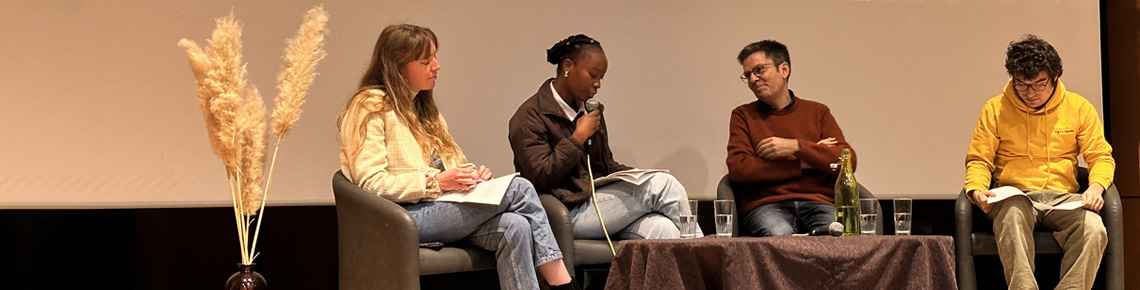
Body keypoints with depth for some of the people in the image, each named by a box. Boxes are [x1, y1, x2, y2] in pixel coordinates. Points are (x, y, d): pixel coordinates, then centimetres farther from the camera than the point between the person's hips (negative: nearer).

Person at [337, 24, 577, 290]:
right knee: (519, 188, -21)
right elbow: (370, 182, -13)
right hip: (407, 216, -8)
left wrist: (473, 175, 0)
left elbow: (456, 161, 25)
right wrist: (436, 182, -18)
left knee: (515, 227, -25)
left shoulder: (423, 108, 23)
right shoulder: (370, 107, -4)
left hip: (440, 209, 8)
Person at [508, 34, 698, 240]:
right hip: (571, 211, -8)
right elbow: (540, 178, -14)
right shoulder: (530, 117, -4)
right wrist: (579, 137, -11)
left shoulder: (590, 111, 21)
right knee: (662, 185, -20)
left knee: (663, 229, -24)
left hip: (600, 201, 8)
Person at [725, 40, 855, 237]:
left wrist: (797, 147, -6)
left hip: (817, 202, 1)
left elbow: (848, 160, 5)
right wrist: (804, 163, 0)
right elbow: (738, 169, -1)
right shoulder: (743, 115, 15)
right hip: (765, 204, -1)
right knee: (780, 237, -38)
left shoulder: (818, 112, 19)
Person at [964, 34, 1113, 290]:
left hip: (1063, 198, 1)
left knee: (1093, 228, -33)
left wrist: (1096, 187, -11)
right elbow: (978, 160, 10)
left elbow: (1101, 156, 12)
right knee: (1012, 218, -40)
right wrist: (977, 190, -12)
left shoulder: (1079, 108, 11)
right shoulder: (995, 109, 8)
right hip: (1014, 197, -1)